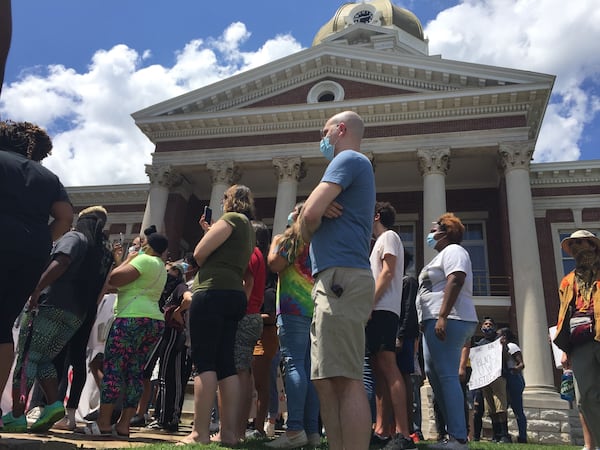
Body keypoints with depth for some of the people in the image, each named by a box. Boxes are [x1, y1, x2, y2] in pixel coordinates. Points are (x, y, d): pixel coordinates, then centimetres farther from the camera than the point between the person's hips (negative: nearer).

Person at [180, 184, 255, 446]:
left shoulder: (231, 218, -1)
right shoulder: (249, 229, 25)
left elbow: (199, 253, -8)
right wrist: (210, 231, 21)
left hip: (213, 293, -9)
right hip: (235, 295, 9)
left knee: (204, 362, -10)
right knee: (225, 363, 6)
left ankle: (200, 433, -12)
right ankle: (229, 432, 4)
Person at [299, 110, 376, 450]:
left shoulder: (348, 159, -1)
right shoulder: (357, 167, 31)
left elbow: (310, 213, -14)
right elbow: (316, 212, 24)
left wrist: (309, 229, 9)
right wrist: (322, 210, 0)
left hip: (340, 277, -10)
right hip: (337, 281, 10)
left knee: (347, 380, -14)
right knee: (327, 381, 8)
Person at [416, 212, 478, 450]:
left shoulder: (453, 250, -2)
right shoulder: (442, 255, 28)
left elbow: (456, 281, -19)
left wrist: (442, 316, -26)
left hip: (448, 321, -11)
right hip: (434, 321, 11)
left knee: (447, 376, -14)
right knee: (433, 374, 10)